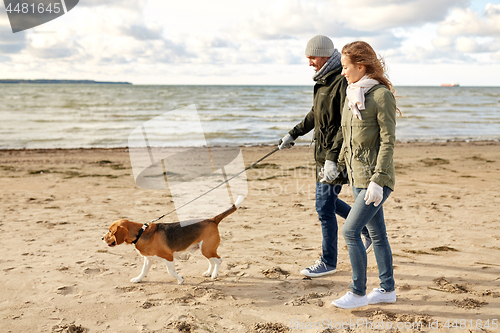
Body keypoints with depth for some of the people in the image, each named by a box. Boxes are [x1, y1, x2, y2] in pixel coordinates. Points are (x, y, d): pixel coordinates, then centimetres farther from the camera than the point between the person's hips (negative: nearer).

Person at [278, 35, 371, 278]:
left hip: (335, 156, -10)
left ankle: (328, 262, 11)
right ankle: (369, 229, 35)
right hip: (323, 152, 10)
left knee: (325, 206, -3)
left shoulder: (343, 81, -19)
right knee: (327, 201, 19)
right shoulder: (324, 80, 12)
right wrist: (294, 134, 33)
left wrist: (333, 158, -29)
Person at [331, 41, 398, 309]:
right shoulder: (352, 95, 11)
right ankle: (387, 289, 26)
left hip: (376, 178, -8)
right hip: (358, 176, 8)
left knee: (350, 230, -9)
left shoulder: (382, 95, -14)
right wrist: (340, 164, 20)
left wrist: (377, 181, -20)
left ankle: (358, 292, 4)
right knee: (377, 234, 14)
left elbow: (388, 141, -16)